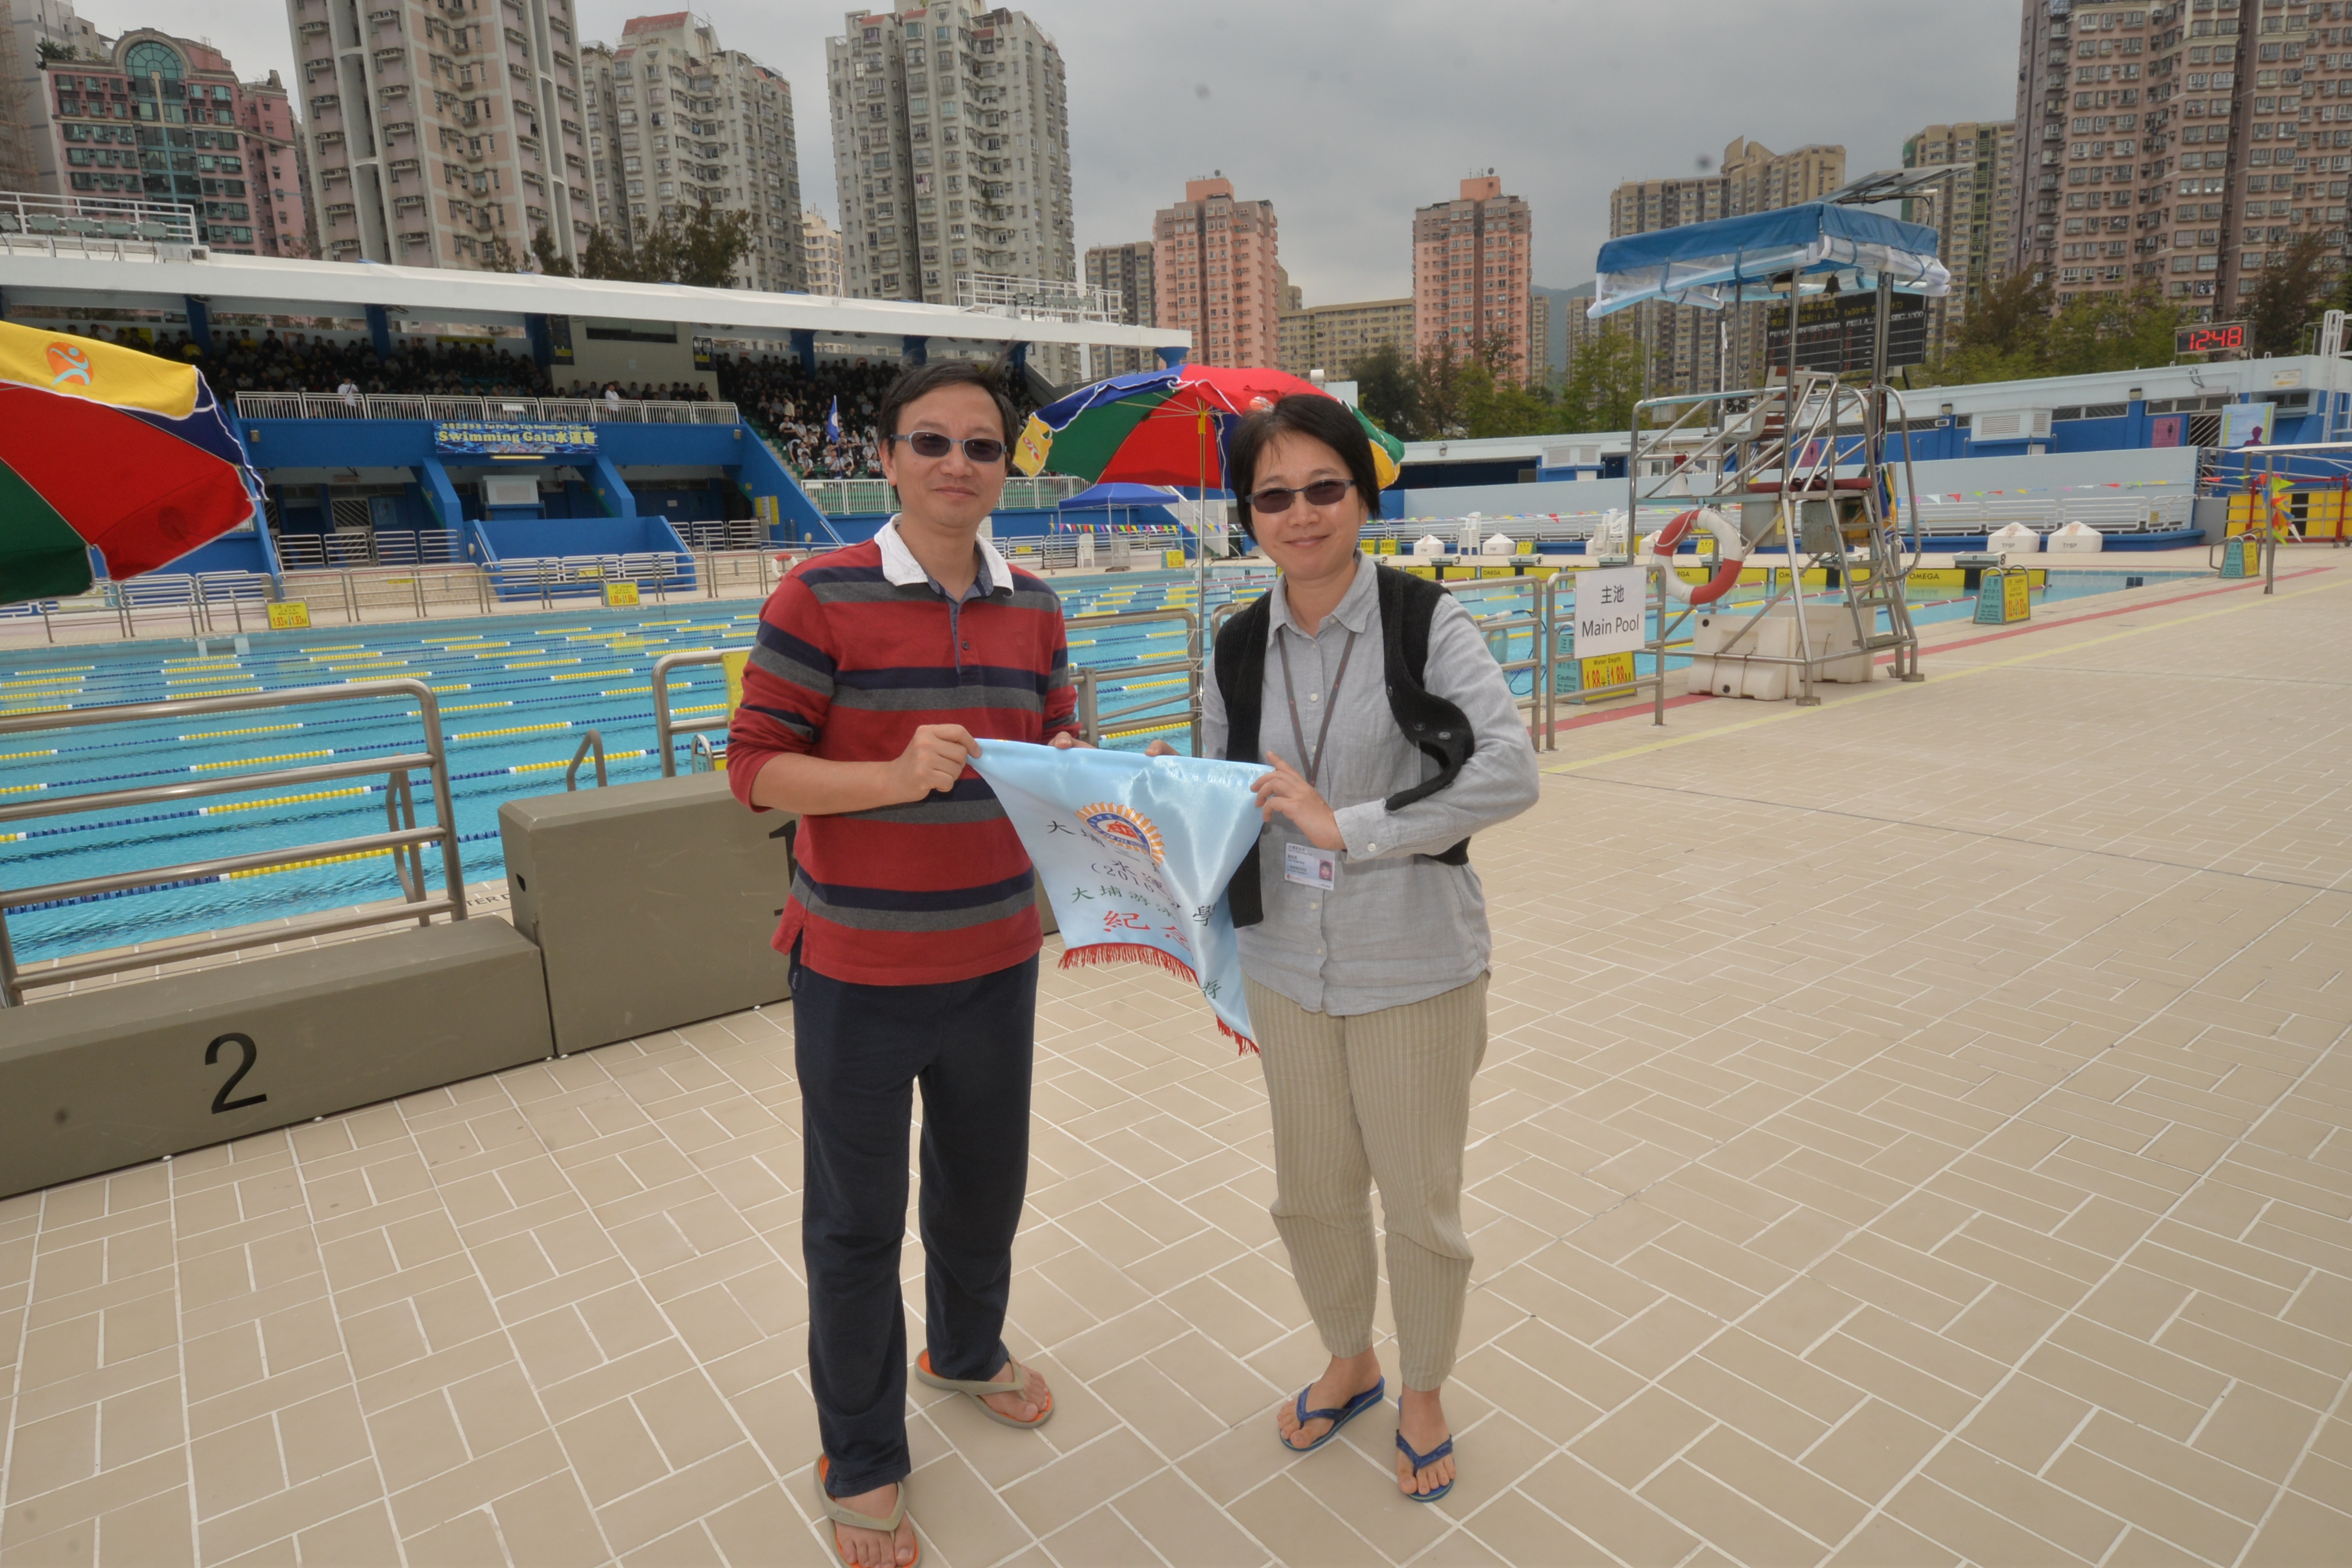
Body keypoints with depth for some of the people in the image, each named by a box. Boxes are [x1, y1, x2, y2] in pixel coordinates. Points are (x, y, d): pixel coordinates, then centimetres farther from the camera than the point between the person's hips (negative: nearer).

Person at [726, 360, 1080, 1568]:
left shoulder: (1033, 609, 3)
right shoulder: (820, 597, -12)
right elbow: (754, 765, -13)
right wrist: (895, 775, -28)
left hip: (995, 960, 5)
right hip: (858, 969, -4)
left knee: (984, 1183, 23)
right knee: (855, 1222, 11)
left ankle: (968, 1351, 53)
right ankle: (860, 1461, 35)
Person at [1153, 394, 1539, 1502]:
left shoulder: (1426, 622, -12)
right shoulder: (1239, 650, 2)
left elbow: (1509, 772, -22)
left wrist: (1347, 826, -22)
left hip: (1414, 970, -4)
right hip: (1288, 965, 4)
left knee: (1418, 1207, 13)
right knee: (1310, 1195, 20)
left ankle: (1424, 1395, 42)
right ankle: (1349, 1364, 49)